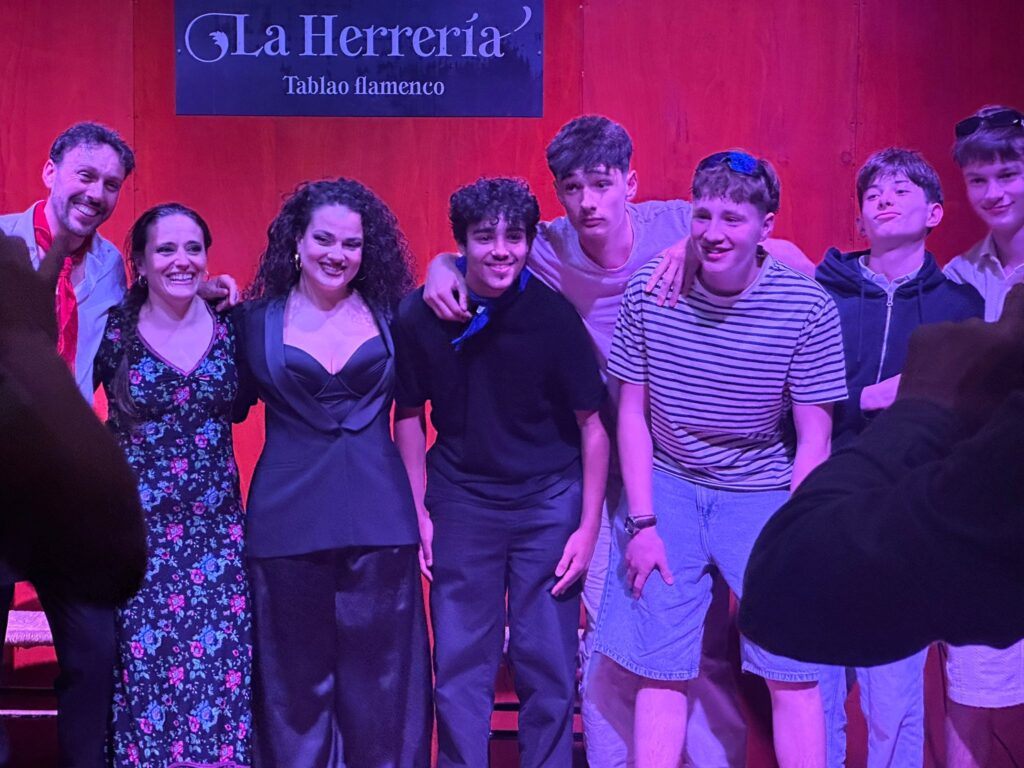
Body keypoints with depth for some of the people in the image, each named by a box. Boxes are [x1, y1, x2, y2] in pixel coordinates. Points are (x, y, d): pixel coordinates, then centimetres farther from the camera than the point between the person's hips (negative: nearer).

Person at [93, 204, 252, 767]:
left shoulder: (227, 326, 3)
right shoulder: (114, 331, -4)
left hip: (217, 530, 2)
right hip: (140, 531, -2)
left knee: (220, 671, -1)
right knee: (144, 673, 1)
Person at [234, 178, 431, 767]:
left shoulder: (391, 315, 7)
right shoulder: (256, 321, 6)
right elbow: (229, 410, 7)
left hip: (379, 519, 1)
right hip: (288, 520, 0)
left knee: (380, 678, 5)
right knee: (297, 680, 8)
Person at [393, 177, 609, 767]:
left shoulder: (554, 315, -12)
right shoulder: (422, 316, -8)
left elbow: (592, 425, -5)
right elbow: (409, 416, 5)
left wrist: (588, 528, -6)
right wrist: (417, 513, 2)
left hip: (548, 501, -1)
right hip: (462, 501, 1)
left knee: (548, 664, 5)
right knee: (459, 664, 7)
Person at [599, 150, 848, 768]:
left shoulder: (808, 309, -14)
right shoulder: (650, 293, -9)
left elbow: (814, 439, -7)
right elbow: (633, 413, -2)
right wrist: (642, 523, -6)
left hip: (762, 494, -1)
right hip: (668, 488, 1)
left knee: (794, 674, -2)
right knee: (659, 670, 1)